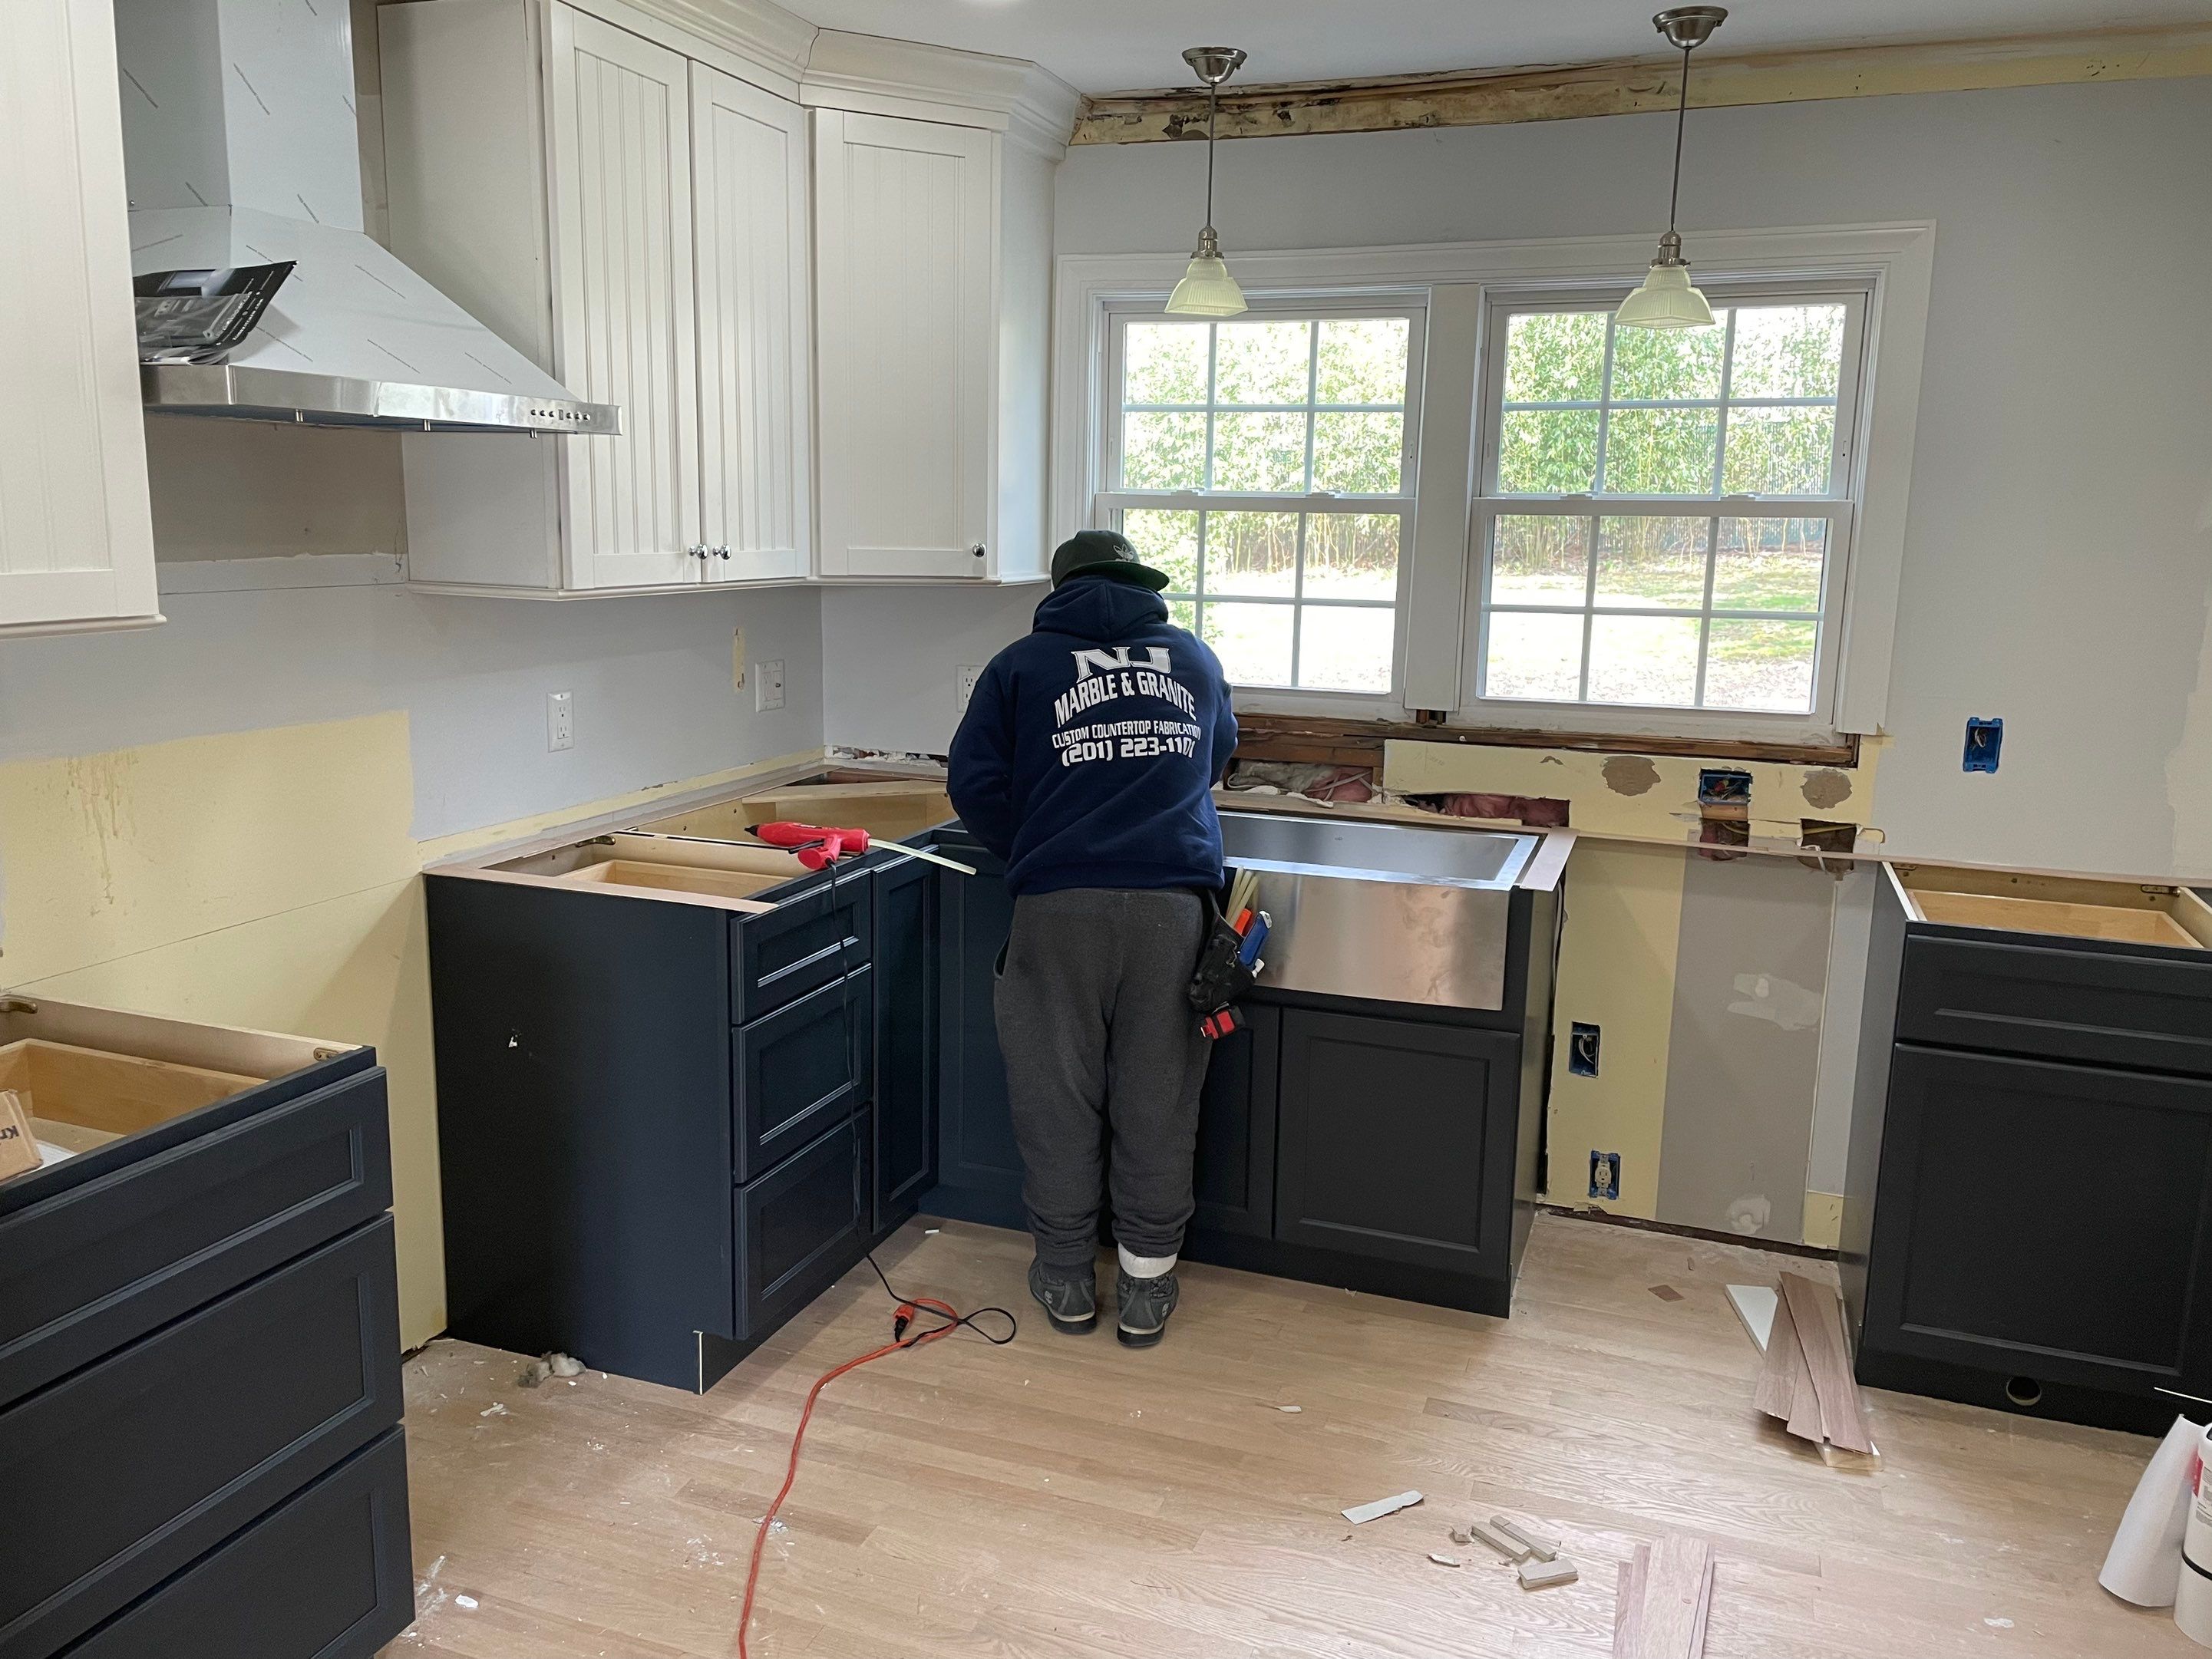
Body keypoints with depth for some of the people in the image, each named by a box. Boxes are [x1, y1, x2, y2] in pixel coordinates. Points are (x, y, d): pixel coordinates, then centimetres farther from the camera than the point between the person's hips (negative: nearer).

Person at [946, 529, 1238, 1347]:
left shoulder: (1021, 664, 10)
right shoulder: (1195, 658, 19)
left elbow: (974, 785, 4)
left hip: (1060, 907, -1)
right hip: (1173, 903, 2)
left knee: (1059, 1095, 10)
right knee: (1157, 1098, 9)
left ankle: (1066, 1277, 22)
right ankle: (1147, 1282, 19)